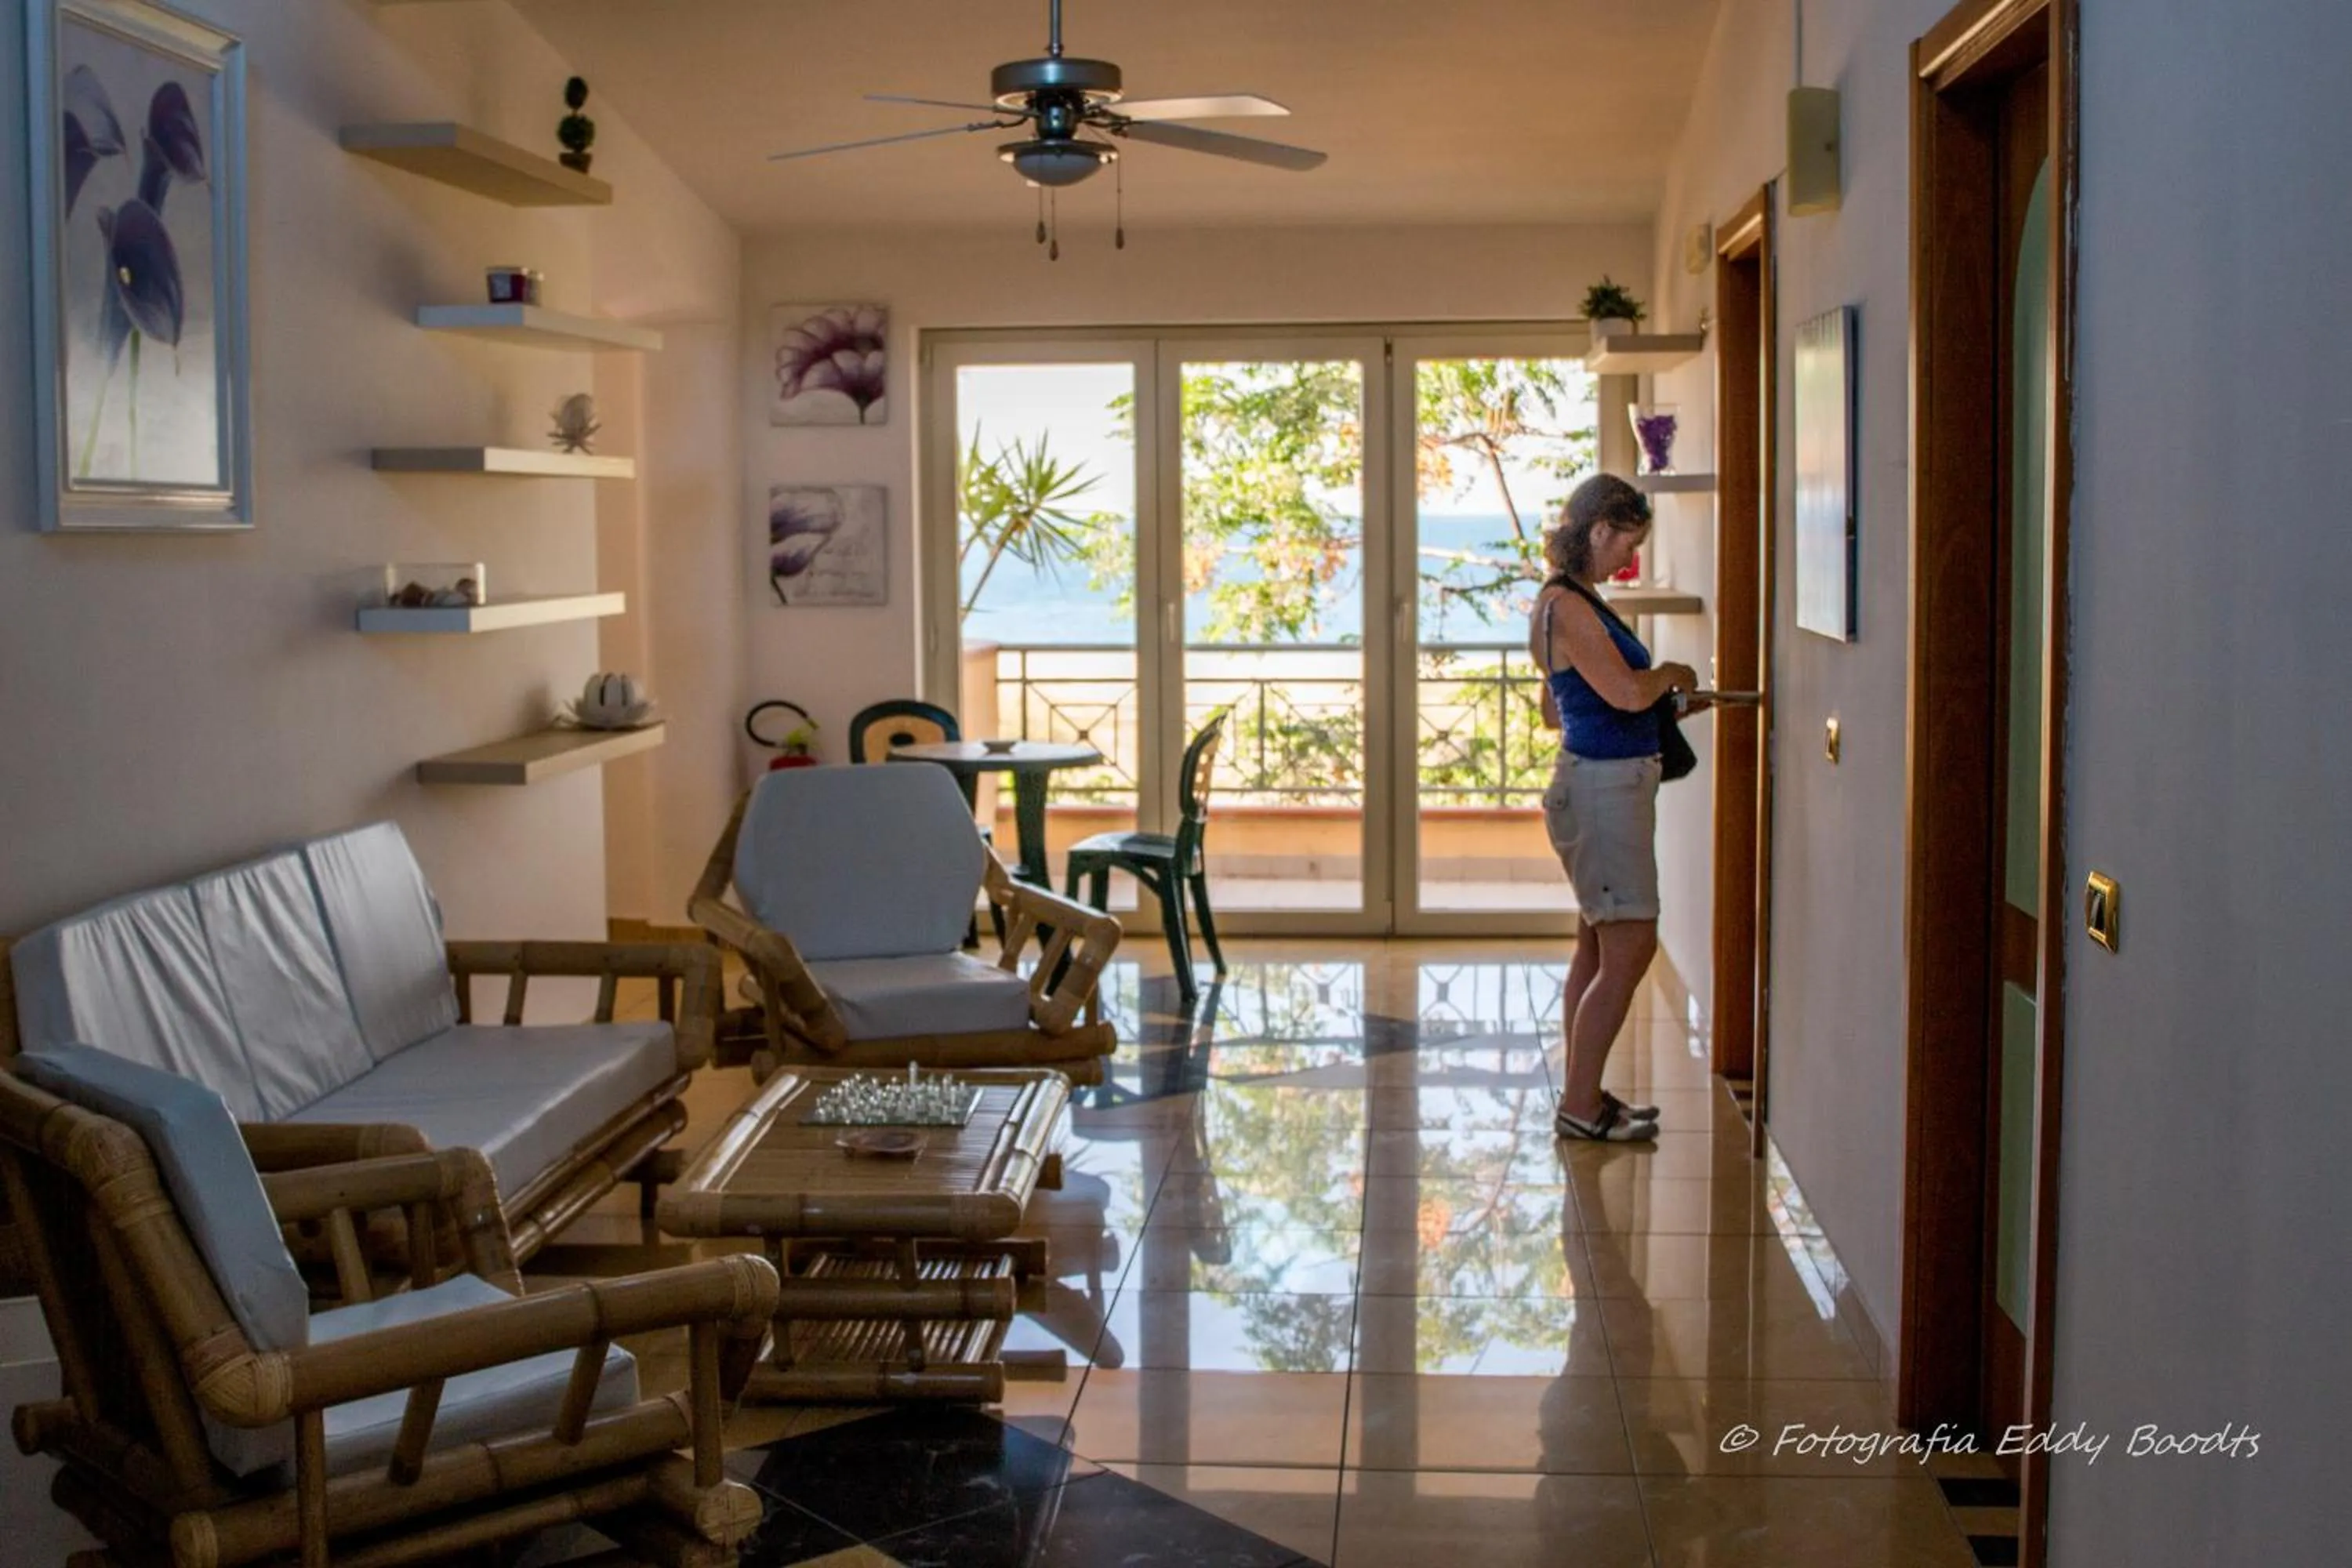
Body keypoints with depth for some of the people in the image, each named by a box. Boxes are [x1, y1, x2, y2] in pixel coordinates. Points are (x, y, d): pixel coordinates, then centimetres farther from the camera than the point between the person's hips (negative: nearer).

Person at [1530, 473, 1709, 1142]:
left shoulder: (1570, 603, 15)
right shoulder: (1565, 605, -17)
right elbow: (1627, 691, -26)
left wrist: (1667, 705, 22)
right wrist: (1672, 675, -4)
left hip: (1613, 785, 11)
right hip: (1603, 786, -11)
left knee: (1598, 949, 15)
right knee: (1630, 949, -7)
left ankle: (1584, 1095, 22)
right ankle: (1579, 1106, -2)